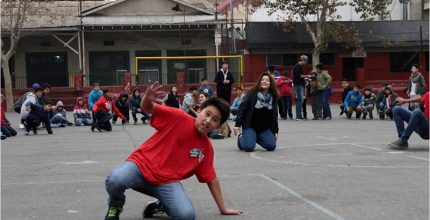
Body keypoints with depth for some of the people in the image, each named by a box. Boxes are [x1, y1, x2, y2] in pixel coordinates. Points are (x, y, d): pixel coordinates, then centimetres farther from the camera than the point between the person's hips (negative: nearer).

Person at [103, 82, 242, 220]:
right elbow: (148, 109, -9)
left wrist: (223, 208, 16)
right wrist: (148, 99, -35)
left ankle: (160, 206, 11)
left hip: (167, 181, 3)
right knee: (115, 180, -36)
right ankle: (115, 207, 2)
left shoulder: (206, 148, 5)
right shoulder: (179, 118, -7)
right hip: (142, 164, -2)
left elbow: (211, 180, 14)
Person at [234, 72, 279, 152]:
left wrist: (275, 131, 12)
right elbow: (242, 108, -9)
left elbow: (274, 115, 15)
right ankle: (241, 138, 14)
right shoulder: (252, 93, -6)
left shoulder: (273, 97, 7)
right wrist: (237, 124, -15)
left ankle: (256, 138, 16)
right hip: (250, 126, -4)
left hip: (265, 128, 4)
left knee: (271, 146, -15)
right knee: (249, 147, -23)